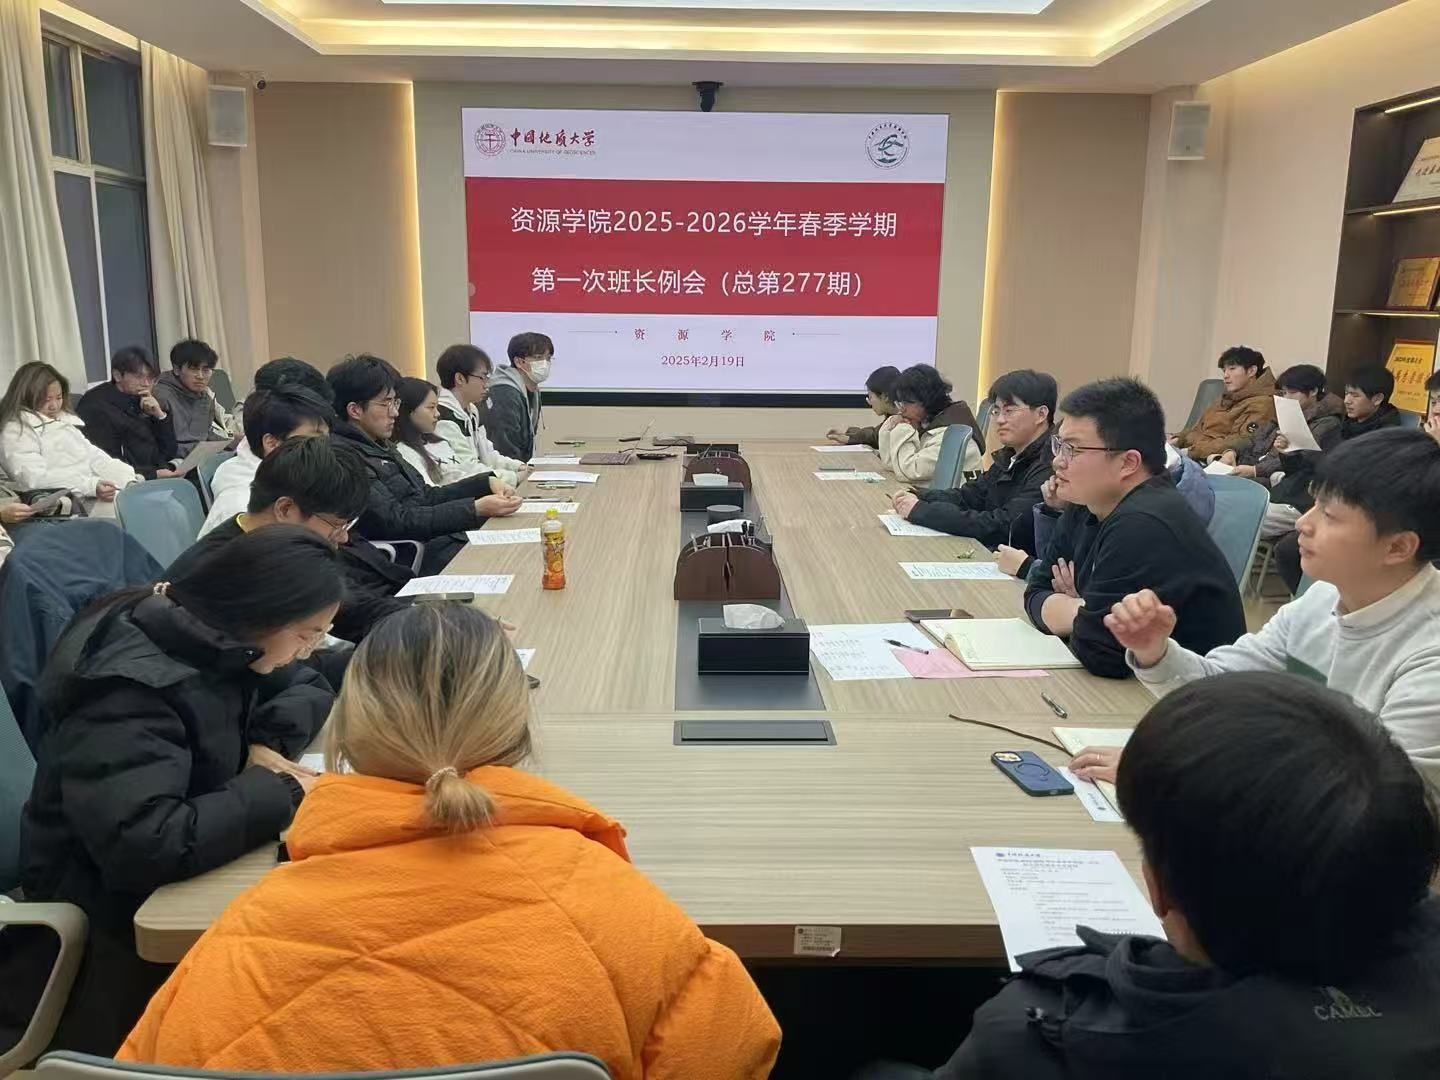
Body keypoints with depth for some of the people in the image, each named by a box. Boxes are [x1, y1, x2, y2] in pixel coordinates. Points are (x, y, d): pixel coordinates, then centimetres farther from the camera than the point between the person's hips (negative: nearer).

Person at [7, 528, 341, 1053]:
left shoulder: (214, 640, -5)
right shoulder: (129, 686, -30)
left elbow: (309, 689, 9)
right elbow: (143, 847, -41)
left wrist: (269, 742, -12)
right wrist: (276, 790, -30)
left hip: (182, 872, 8)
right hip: (111, 904, -8)